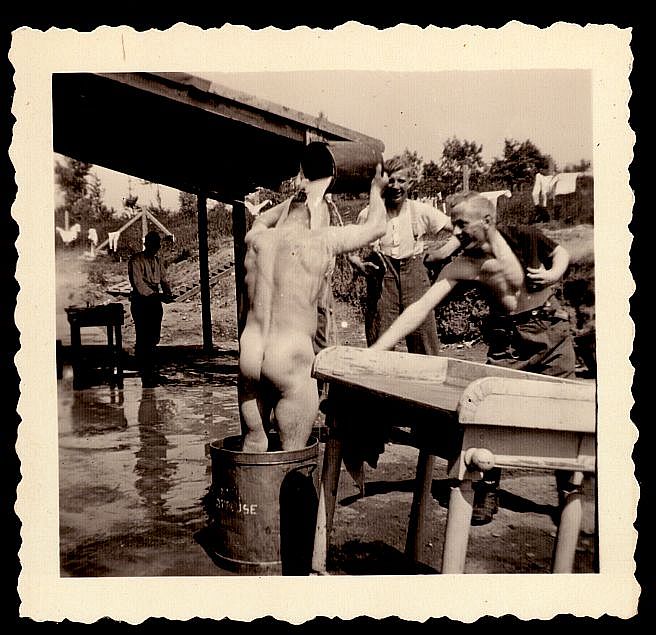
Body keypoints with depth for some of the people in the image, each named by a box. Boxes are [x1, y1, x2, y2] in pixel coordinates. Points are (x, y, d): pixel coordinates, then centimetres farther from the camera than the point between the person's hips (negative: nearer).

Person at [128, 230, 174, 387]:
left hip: (155, 301, 7)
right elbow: (138, 282, -18)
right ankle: (143, 373, -2)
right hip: (140, 301, -7)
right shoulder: (135, 260, -9)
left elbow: (164, 279, 12)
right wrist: (156, 295, -26)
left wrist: (168, 294, -9)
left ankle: (152, 371, 19)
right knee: (142, 338, -6)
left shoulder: (157, 261, 14)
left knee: (154, 338, 10)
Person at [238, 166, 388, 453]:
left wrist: (302, 193, 38)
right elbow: (376, 226, 8)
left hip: (249, 351, 5)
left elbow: (262, 220, 32)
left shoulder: (257, 238, 6)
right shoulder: (322, 241, -5)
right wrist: (376, 189, 26)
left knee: (253, 441, 19)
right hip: (291, 359, -5)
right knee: (293, 451, 7)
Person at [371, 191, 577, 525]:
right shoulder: (462, 265, -15)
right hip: (507, 340, 0)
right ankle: (487, 494, 15)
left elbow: (561, 251, 10)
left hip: (552, 331, 1)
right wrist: (374, 351, -31)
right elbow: (421, 307, -23)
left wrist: (554, 273, -14)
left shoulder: (524, 236, -13)